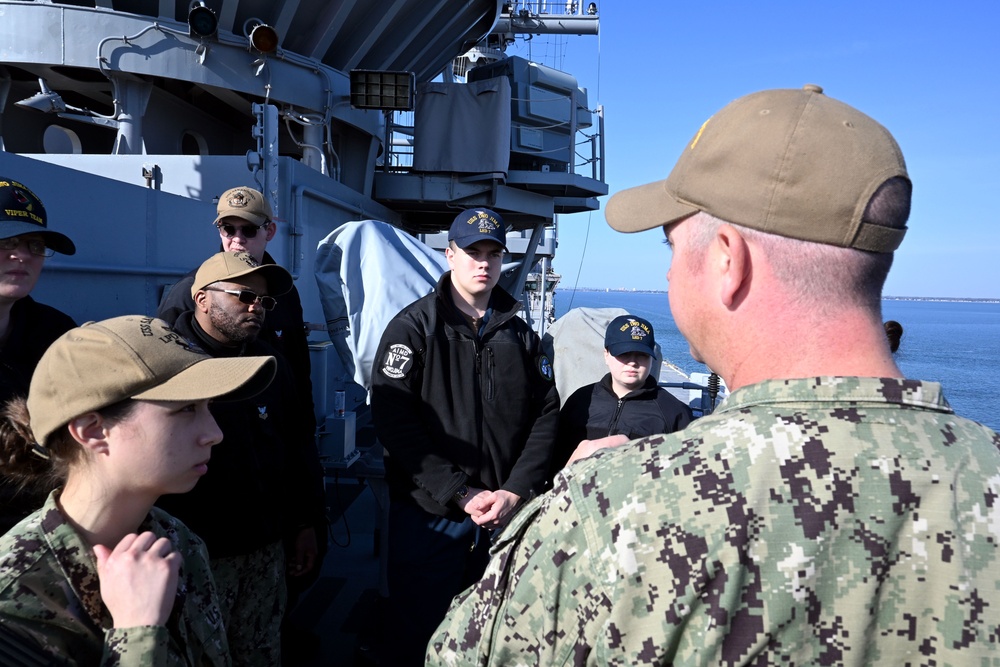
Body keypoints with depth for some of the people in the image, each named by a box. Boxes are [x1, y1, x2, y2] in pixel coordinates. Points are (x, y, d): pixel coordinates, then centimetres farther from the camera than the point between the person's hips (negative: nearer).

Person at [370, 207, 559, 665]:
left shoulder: (520, 335, 10)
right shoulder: (413, 327, -3)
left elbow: (545, 415, 5)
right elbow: (393, 420, -12)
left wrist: (516, 491, -9)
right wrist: (461, 495, -16)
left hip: (505, 514, 4)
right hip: (428, 514, -3)